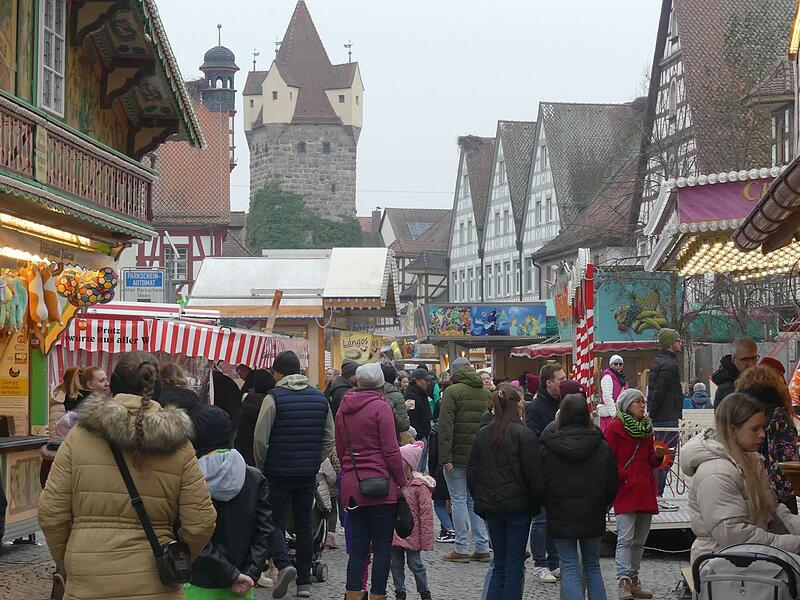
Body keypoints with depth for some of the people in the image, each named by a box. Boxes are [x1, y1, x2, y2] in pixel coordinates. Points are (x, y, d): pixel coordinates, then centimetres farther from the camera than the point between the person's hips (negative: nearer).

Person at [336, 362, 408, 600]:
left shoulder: (343, 408, 10)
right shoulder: (380, 407, -8)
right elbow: (391, 450, -11)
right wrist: (402, 482, -4)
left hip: (351, 487, 6)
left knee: (357, 547, 10)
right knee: (382, 548, 2)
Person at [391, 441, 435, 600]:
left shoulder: (420, 485, -13)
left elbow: (426, 513, -12)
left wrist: (426, 539, -14)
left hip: (411, 535, -5)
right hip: (394, 533, 5)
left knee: (415, 564, 5)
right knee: (396, 565, 12)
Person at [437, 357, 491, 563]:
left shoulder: (452, 392, -7)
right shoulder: (486, 393, 11)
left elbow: (445, 426, -15)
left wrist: (445, 457, -16)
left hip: (458, 455, -5)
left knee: (459, 499, 1)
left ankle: (462, 549, 1)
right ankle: (482, 548, 12)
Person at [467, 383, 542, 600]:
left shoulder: (482, 434, 7)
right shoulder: (524, 434, -12)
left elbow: (472, 473, 10)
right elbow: (533, 474, -12)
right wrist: (538, 501, 1)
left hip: (491, 507, 5)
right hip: (517, 506, -5)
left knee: (499, 565, 14)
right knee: (515, 566, 1)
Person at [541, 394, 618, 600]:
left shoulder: (547, 448, -9)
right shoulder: (601, 447, -4)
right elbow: (612, 485, 1)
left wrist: (547, 506, 13)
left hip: (561, 516, -2)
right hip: (592, 516, 2)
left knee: (570, 569, 2)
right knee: (593, 567, 15)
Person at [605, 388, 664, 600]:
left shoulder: (646, 428, 17)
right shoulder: (614, 428, -4)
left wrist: (657, 456, 3)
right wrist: (621, 476, -15)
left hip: (645, 492, 7)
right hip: (625, 492, -7)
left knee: (639, 540, 11)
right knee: (625, 539, -13)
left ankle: (633, 580, 19)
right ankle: (624, 582, -16)